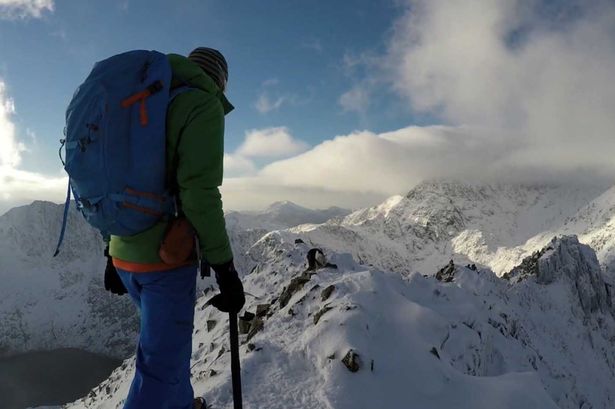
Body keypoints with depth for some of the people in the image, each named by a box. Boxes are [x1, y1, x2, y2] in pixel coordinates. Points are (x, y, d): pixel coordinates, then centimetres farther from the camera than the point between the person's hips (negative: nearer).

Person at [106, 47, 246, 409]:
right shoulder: (204, 106, -9)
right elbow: (199, 192, -21)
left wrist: (114, 255, 23)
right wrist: (226, 269, -17)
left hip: (125, 254, 9)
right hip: (165, 256, -9)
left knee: (170, 335, 27)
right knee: (162, 364, 2)